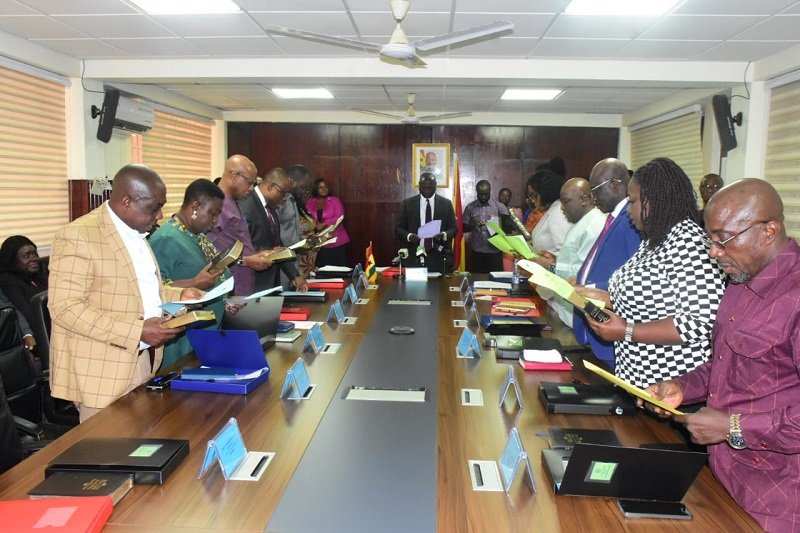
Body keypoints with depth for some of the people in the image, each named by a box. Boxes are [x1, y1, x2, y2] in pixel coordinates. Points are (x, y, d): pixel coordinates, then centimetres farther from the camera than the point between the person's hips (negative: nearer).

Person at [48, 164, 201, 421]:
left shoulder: (135, 233, 12)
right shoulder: (77, 236, -16)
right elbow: (65, 308, -22)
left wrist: (179, 296, 3)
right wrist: (137, 331, -27)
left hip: (143, 361, 8)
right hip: (103, 370, -8)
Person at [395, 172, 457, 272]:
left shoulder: (446, 204, 7)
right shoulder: (407, 203, 6)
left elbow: (453, 228, 7)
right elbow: (398, 228, 5)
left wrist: (444, 235, -15)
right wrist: (408, 236, -16)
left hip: (439, 258, 0)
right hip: (414, 257, 0)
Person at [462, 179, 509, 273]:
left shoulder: (499, 206, 2)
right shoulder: (470, 207, 5)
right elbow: (464, 228, 7)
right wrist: (473, 225, -14)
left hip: (495, 251, -1)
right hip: (476, 251, 1)